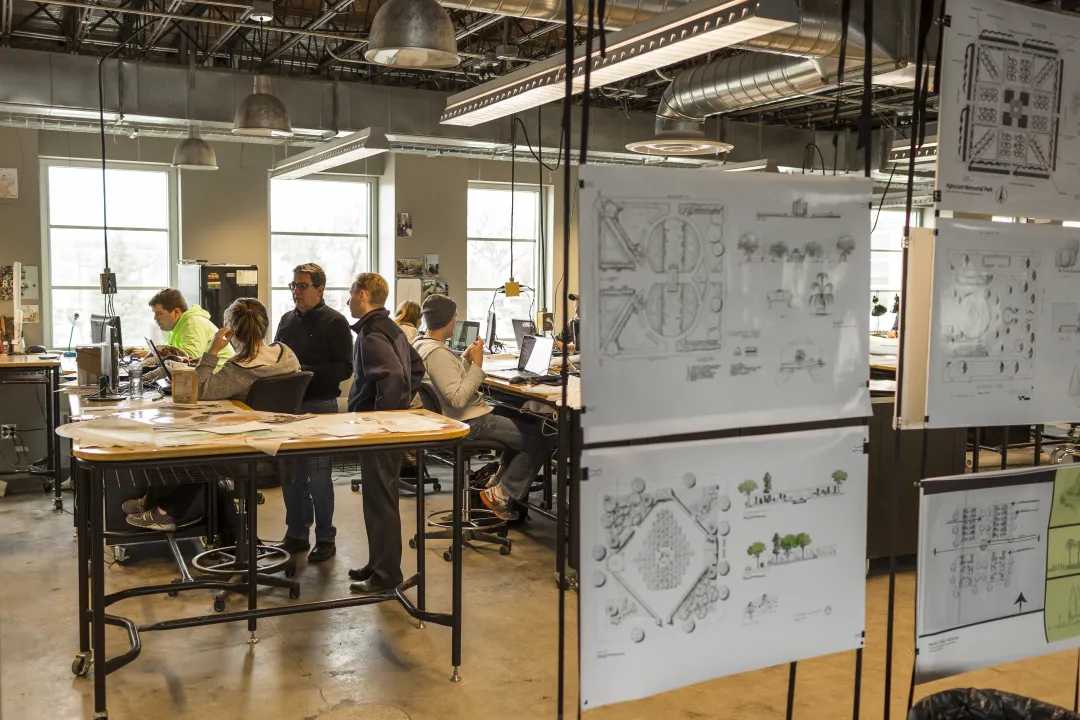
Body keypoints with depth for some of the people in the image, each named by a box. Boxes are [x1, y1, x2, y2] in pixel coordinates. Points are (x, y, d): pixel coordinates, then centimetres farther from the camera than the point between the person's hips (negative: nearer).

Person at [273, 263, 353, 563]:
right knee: (289, 472, 10)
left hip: (320, 406, -6)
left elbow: (343, 368, -12)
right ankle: (296, 533, 23)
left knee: (317, 475, -1)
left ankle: (325, 538, 12)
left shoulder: (334, 322, -7)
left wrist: (305, 372, -20)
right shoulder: (287, 320, 12)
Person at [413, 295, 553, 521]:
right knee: (540, 441, -12)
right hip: (472, 422, -11)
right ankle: (500, 494, -2)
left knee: (523, 421, 27)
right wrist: (477, 365, -25)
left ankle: (499, 479, 26)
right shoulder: (437, 353, -25)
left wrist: (465, 359, 6)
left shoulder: (421, 344, 6)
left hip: (463, 417, 11)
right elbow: (458, 398, -30)